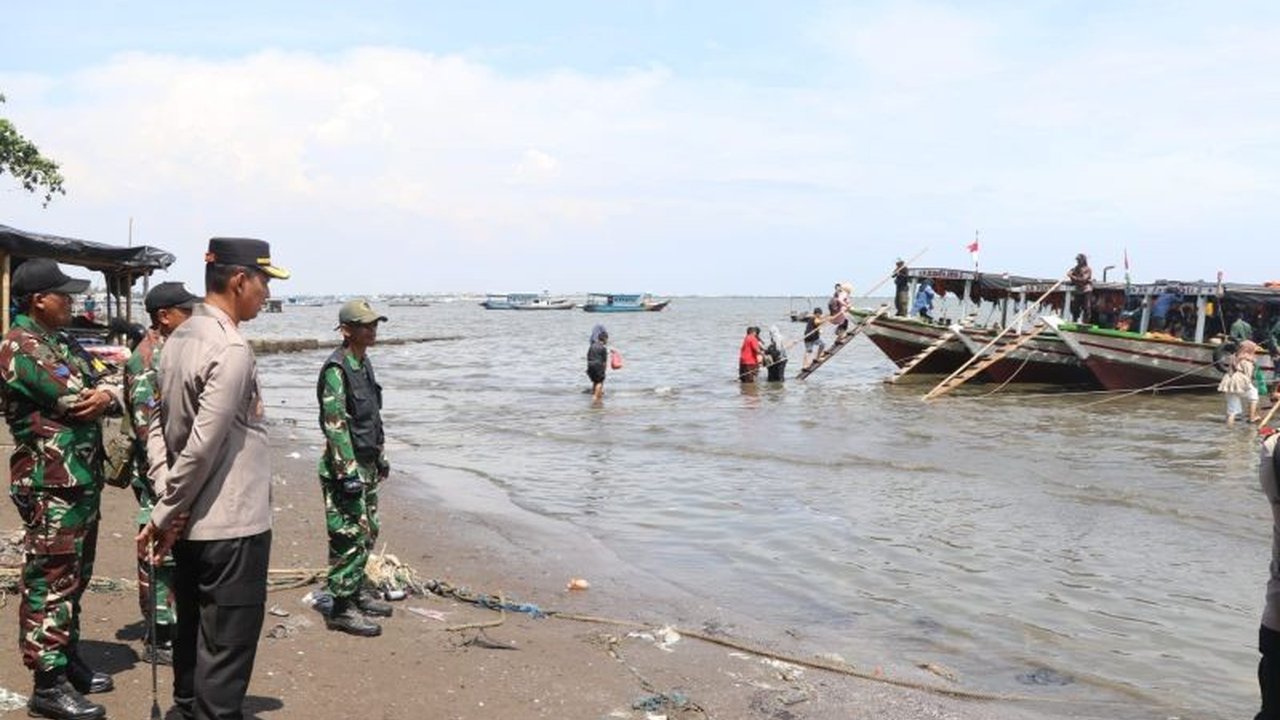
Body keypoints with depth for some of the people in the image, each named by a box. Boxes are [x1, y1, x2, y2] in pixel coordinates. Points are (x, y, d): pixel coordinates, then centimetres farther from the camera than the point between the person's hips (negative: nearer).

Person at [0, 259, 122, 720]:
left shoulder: (63, 343, 16)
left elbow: (105, 387, 12)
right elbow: (74, 398, -21)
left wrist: (108, 395, -12)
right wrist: (97, 393, 1)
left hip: (82, 480, 10)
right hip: (50, 485, -9)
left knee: (73, 578, 17)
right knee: (50, 582, -4)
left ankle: (68, 663, 29)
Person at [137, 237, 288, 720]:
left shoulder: (178, 340, 8)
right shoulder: (231, 349, -19)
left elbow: (158, 427, 10)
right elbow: (203, 446, -21)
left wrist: (168, 500, 1)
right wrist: (163, 517, -10)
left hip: (190, 525, 9)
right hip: (232, 527, -9)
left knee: (193, 636, 20)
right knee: (226, 654, 0)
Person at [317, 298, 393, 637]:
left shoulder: (364, 364, 12)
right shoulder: (336, 370, -17)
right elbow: (335, 425, -22)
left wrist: (381, 457, 21)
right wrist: (348, 474, -24)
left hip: (366, 465, 10)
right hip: (345, 468, -10)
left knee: (367, 533, 17)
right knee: (349, 538, -5)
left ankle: (357, 593, 30)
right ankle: (341, 609, 4)